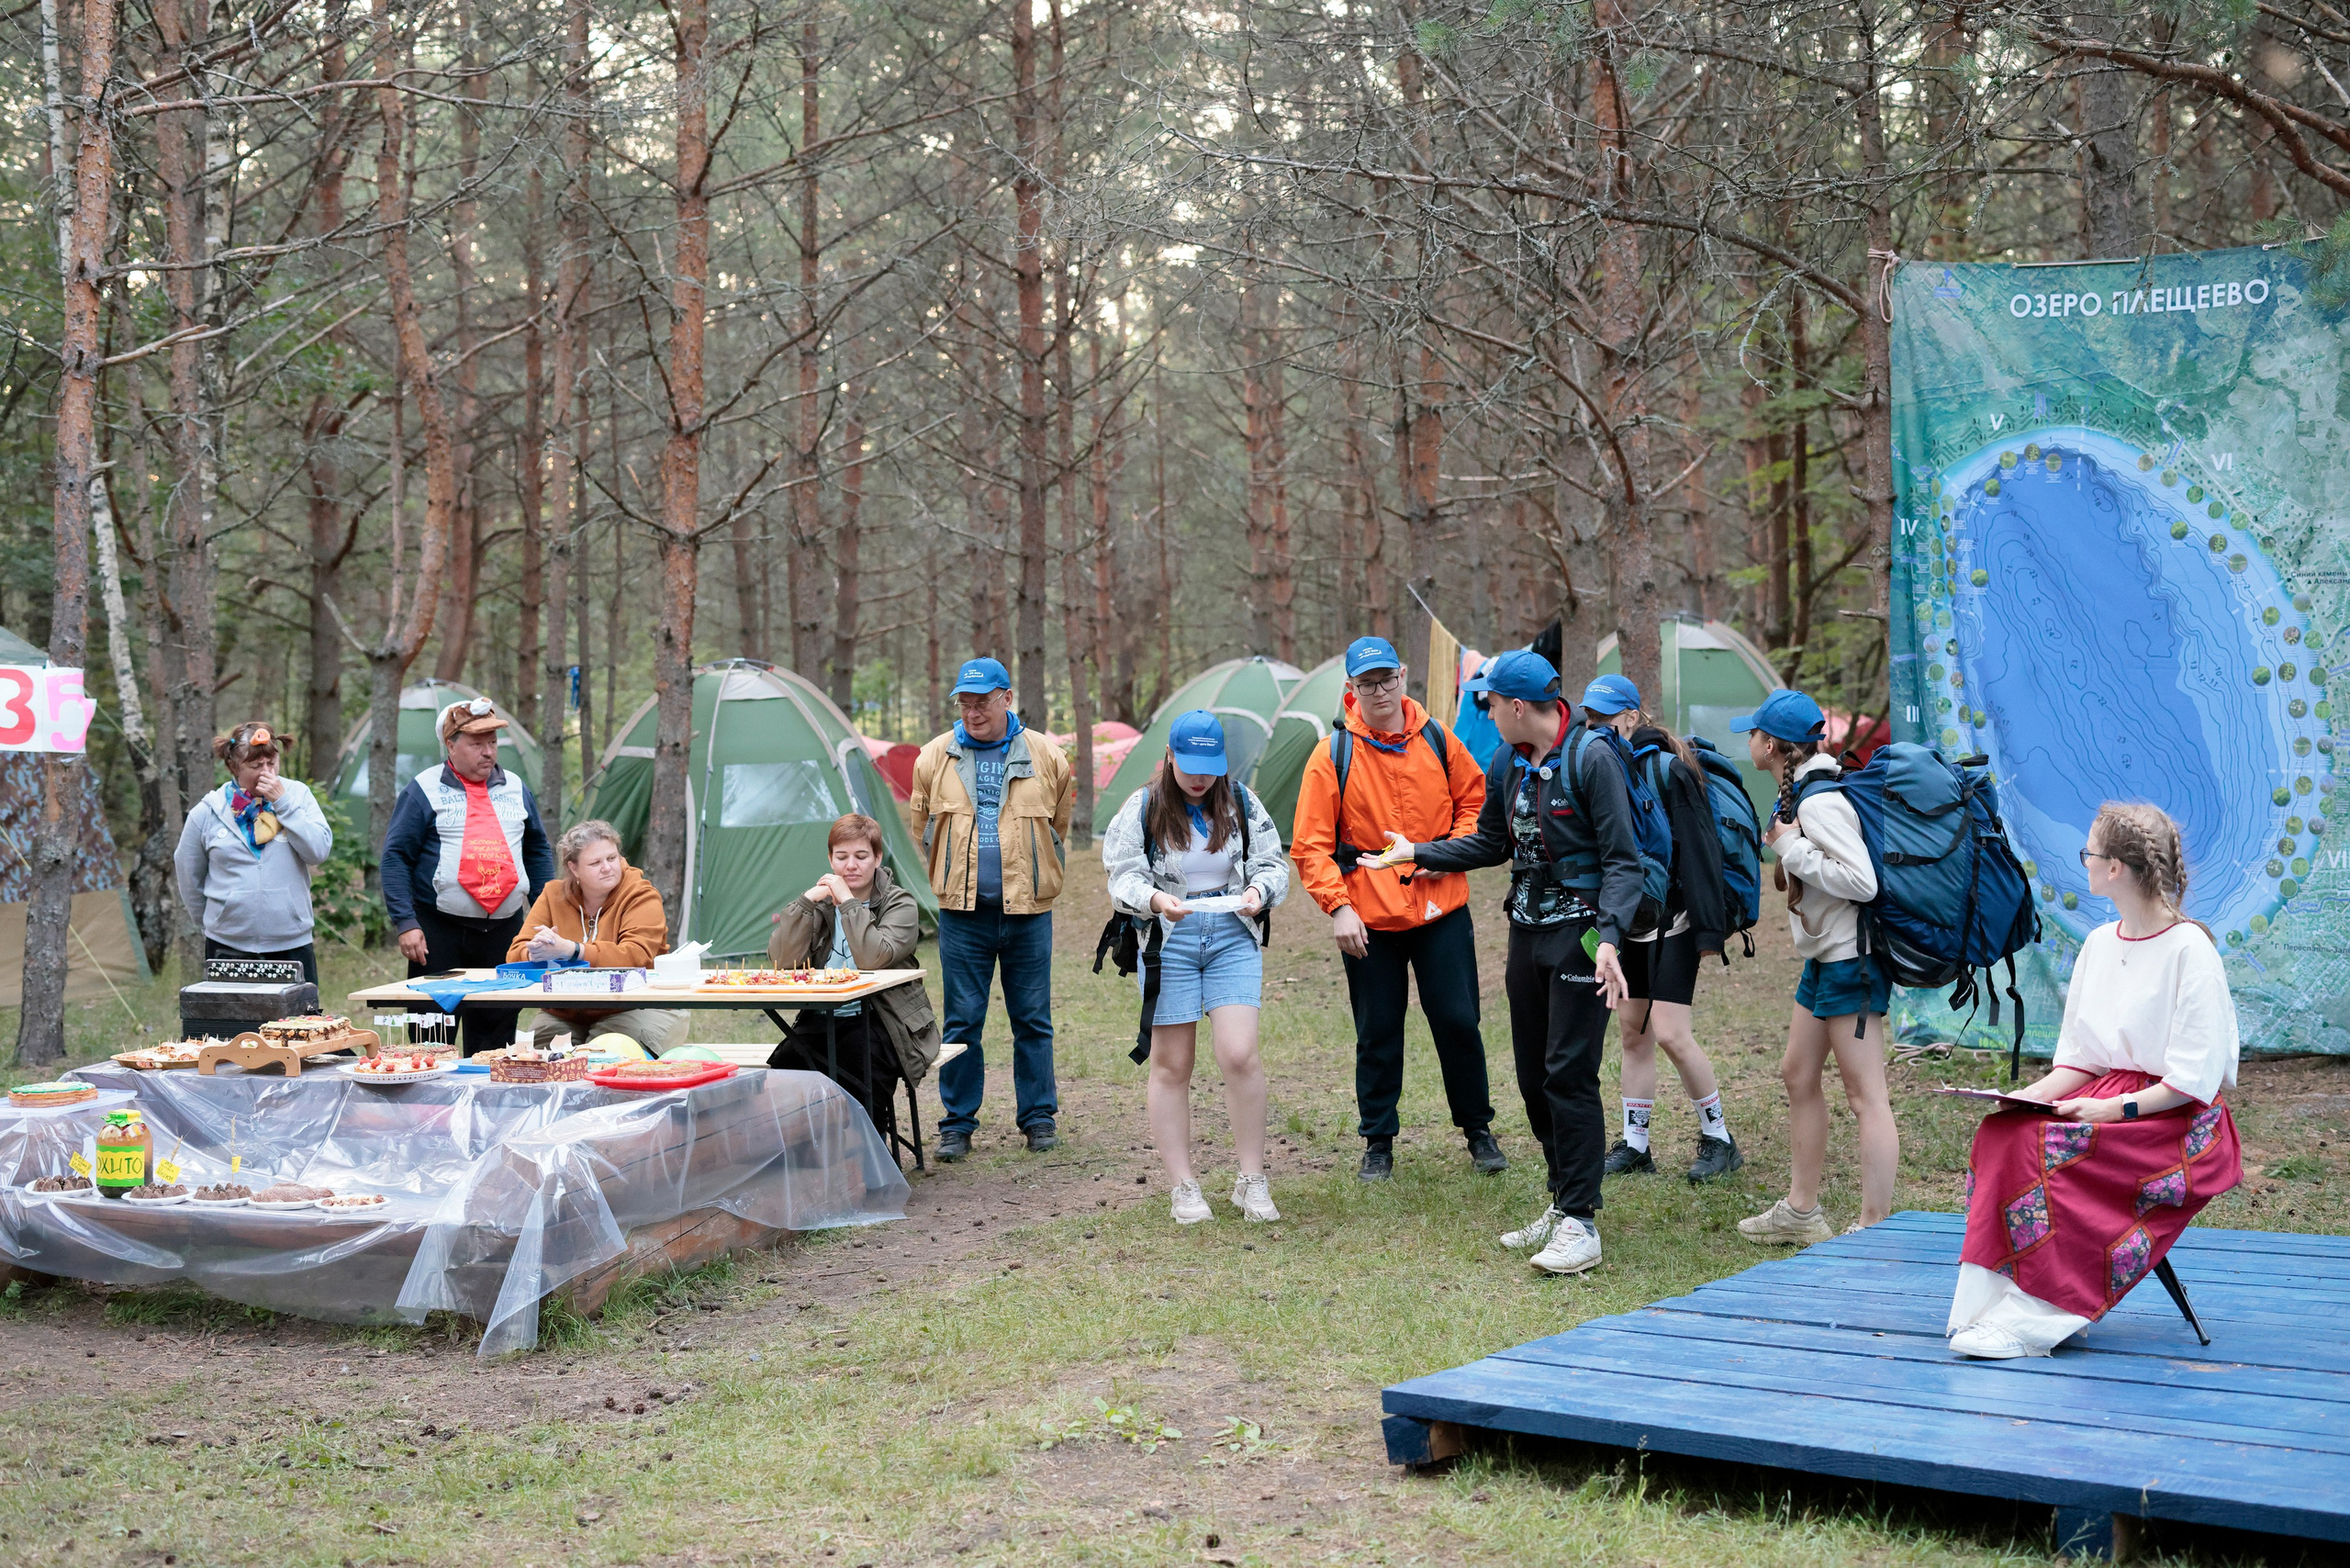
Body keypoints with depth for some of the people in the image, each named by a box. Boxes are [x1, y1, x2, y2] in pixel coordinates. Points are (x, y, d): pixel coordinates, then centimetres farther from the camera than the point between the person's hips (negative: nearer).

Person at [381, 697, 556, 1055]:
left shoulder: (515, 788, 12)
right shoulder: (424, 791, -2)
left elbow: (538, 851, 18)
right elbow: (395, 858, -4)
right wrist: (405, 923, -13)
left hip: (504, 929, 4)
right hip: (440, 930, -4)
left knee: (494, 1038, 8)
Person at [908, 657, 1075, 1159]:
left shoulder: (1046, 757, 4)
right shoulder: (936, 757, 4)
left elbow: (1059, 830, 15)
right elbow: (924, 831, 15)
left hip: (1028, 911, 0)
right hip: (962, 911, 0)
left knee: (1033, 1020, 6)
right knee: (962, 1020, 3)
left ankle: (1039, 1118, 17)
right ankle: (957, 1123, 11)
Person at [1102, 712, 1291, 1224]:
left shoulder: (1241, 802, 4)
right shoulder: (1142, 808, -2)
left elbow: (1274, 864, 9)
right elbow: (1122, 879, -4)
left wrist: (1259, 889, -14)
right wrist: (1155, 899, -25)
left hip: (1233, 937, 1)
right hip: (1168, 942, -1)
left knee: (1239, 1055, -12)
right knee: (1171, 1065, 2)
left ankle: (1252, 1182, 1)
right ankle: (1184, 1188, 12)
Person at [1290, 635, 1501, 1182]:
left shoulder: (1437, 741, 2)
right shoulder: (1333, 756, -5)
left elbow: (1474, 800, 13)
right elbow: (1310, 845, -5)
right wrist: (1338, 906, -15)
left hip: (1441, 910, 1)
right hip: (1369, 920, -1)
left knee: (1458, 1022, 4)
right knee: (1377, 1034, 6)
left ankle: (1478, 1130, 21)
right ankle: (1378, 1143, 19)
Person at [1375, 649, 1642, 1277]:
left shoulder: (1591, 760, -13)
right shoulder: (1507, 765, 10)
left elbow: (1622, 858, -15)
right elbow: (1491, 844, 25)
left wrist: (1610, 937, -26)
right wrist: (1417, 853, 25)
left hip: (1581, 934, -8)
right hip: (1527, 934, 8)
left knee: (1570, 1074, -10)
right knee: (1533, 1076, 10)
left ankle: (1581, 1224, -6)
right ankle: (1563, 1202, 23)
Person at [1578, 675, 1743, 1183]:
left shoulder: (1668, 769, -13)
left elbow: (1698, 849, -14)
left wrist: (1709, 927, -17)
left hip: (1672, 921, -7)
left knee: (1670, 1032, -10)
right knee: (1633, 1030, 11)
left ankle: (1718, 1138, 5)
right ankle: (1634, 1145, 18)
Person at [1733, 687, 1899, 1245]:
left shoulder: (1820, 803, -20)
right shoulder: (1798, 795, 11)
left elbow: (1862, 881, -27)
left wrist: (1793, 849, -20)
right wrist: (1785, 844, 8)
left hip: (1850, 963, -11)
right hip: (1824, 958, 11)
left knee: (1865, 1095, -6)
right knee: (1798, 1076, 17)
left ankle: (1875, 1227, -1)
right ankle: (1802, 1210, 27)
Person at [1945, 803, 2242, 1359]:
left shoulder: (2189, 949, -11)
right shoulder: (2100, 943, 12)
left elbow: (2196, 1078, -14)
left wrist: (2118, 1108, -23)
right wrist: (2035, 1094, -5)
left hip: (2180, 1123, -7)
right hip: (2109, 1097, 7)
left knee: (2050, 1146, -30)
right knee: (2001, 1131, -21)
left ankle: (2032, 1319, -26)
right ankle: (1995, 1300, -25)